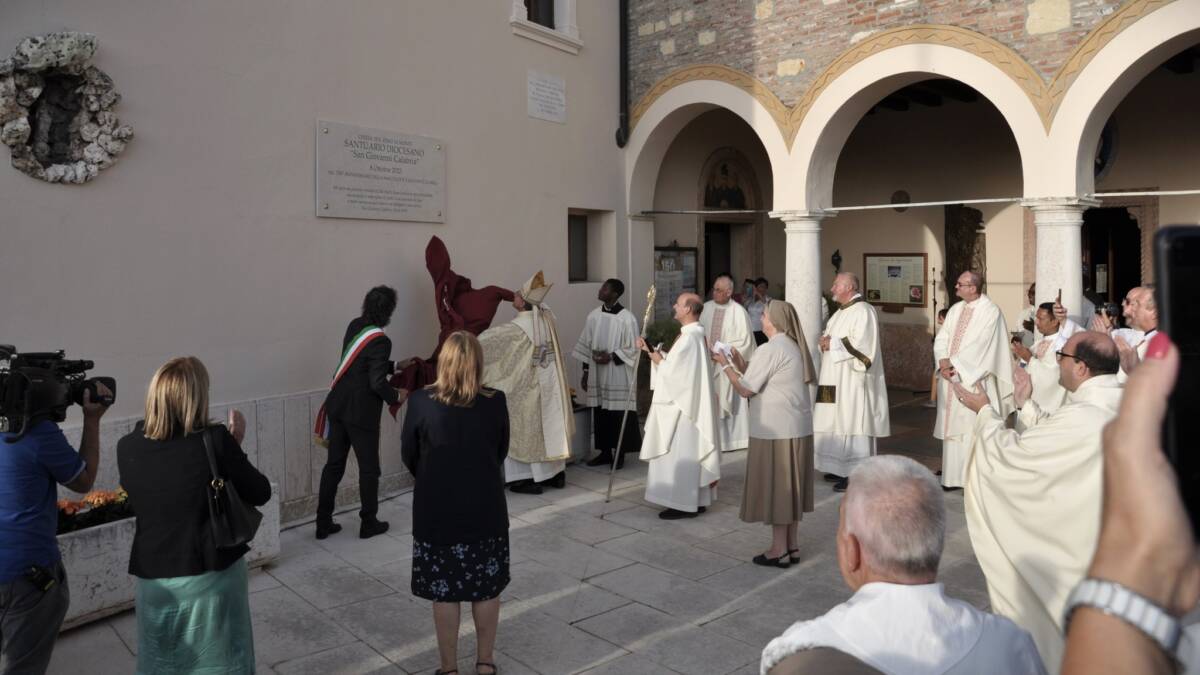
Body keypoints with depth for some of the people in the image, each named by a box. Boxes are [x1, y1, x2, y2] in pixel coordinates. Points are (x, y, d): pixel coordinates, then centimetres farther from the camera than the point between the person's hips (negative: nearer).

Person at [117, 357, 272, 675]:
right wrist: (235, 445, 0)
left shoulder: (127, 447, -9)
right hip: (213, 577, -2)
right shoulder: (215, 440, -20)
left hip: (155, 579, 3)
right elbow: (260, 493, -9)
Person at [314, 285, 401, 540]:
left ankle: (323, 523, 20)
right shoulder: (380, 341, -19)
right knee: (369, 468, 9)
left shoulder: (355, 326, 4)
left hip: (338, 406, 7)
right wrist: (396, 397, -3)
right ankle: (369, 523, 19)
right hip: (361, 413, -7)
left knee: (334, 464, 14)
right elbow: (377, 383, -21)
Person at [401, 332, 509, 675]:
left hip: (437, 510, -1)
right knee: (487, 587, 16)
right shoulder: (496, 402, -10)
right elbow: (502, 452, 3)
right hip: (486, 508, 2)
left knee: (444, 591, 12)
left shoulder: (421, 401, -14)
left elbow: (408, 456, -1)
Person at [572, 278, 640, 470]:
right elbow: (586, 346, 10)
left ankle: (620, 454, 15)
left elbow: (633, 349, -8)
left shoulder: (627, 318, -11)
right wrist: (585, 372, 9)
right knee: (600, 414, 9)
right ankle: (605, 452, 21)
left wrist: (611, 357, -19)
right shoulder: (593, 316, 5)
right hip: (597, 375, 5)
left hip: (619, 377, -5)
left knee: (619, 415, 2)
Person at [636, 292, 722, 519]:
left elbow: (670, 370, -20)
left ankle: (683, 504, 5)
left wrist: (654, 356, -5)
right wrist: (652, 351, 6)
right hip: (689, 403, 11)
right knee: (690, 454, 15)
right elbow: (673, 363, 14)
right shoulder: (695, 333, 12)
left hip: (682, 407, -10)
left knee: (679, 455, -2)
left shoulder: (689, 337, -21)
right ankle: (696, 500, 23)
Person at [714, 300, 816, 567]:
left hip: (775, 430, -9)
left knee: (775, 487, 1)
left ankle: (779, 550, 9)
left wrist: (725, 365, -2)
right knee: (790, 486, 15)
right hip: (798, 428, 9)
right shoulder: (793, 347, 13)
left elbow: (745, 390, -14)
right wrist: (741, 363, 11)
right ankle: (792, 546, 23)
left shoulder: (769, 350, -17)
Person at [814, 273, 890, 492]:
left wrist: (833, 345, -15)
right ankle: (841, 467, 20)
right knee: (838, 423, 12)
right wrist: (826, 342, 1)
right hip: (836, 380, 9)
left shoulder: (863, 311, -13)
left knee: (852, 424, -7)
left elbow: (861, 345, -22)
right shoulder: (841, 312, 17)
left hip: (853, 381, -9)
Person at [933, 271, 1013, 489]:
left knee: (972, 428, -5)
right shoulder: (955, 309, 12)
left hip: (972, 380, -7)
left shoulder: (990, 311, -9)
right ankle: (953, 476, 15)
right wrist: (944, 362, -9)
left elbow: (980, 345, -16)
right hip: (951, 378, 7)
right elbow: (941, 339, 8)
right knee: (952, 426, 8)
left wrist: (954, 365, -14)